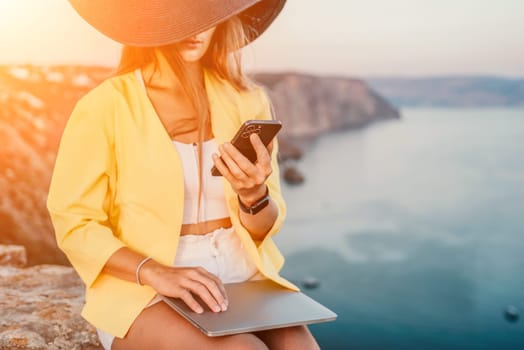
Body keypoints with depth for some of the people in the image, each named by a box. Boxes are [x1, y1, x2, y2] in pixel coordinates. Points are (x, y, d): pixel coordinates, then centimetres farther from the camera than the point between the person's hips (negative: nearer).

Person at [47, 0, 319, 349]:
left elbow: (264, 230, 6)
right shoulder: (106, 106, -8)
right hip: (143, 294, -3)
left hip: (243, 281, 4)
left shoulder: (248, 101, 4)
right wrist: (155, 273, -21)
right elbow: (74, 223, -6)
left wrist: (253, 195, -18)